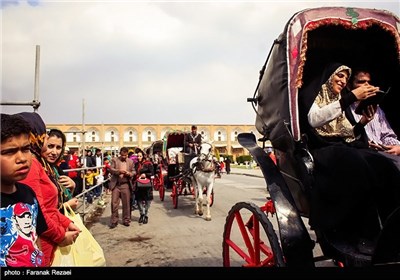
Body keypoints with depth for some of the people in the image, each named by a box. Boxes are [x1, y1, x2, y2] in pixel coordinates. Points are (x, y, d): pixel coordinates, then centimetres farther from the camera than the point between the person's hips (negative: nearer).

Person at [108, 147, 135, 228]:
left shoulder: (130, 161, 8)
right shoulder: (114, 159, 4)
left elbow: (133, 172, 9)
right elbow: (111, 169, -4)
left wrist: (129, 173, -13)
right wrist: (119, 171, -21)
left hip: (125, 185, 1)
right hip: (116, 185, -1)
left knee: (126, 203, 6)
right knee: (114, 203, -1)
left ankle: (126, 220, 18)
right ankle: (114, 221, 9)